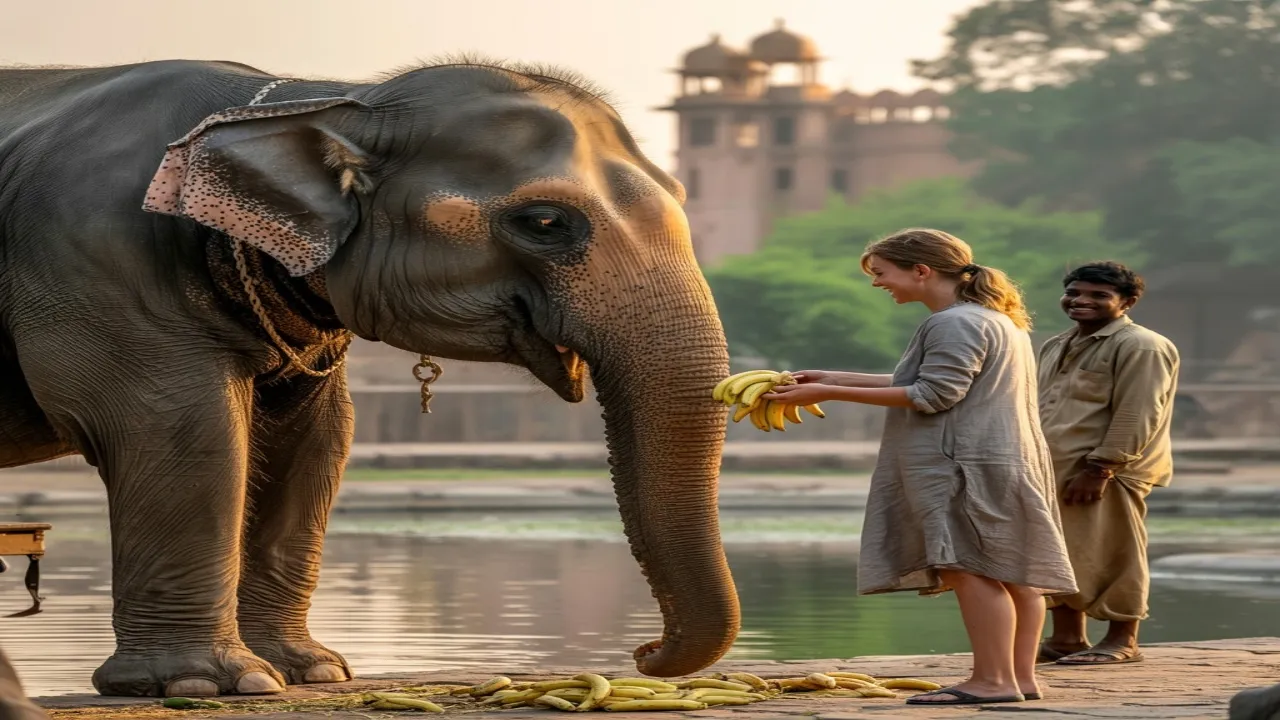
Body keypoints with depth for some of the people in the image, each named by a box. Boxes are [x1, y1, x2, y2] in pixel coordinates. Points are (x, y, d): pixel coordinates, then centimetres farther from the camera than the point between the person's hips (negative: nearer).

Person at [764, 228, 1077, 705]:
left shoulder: (957, 323, -12)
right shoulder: (1000, 321, 21)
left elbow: (932, 396, -18)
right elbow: (933, 383, 24)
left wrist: (831, 394, -16)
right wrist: (834, 378, 20)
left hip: (968, 465, -11)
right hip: (1008, 463, 11)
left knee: (971, 568, -12)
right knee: (1009, 572, 9)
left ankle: (993, 680, -15)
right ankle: (1021, 677, 10)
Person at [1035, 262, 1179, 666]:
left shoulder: (1140, 347, -9)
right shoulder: (1056, 348, 20)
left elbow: (1136, 416, -16)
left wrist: (1100, 467, -21)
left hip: (1106, 475, -9)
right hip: (1052, 472, 9)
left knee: (1108, 558, -4)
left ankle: (1122, 642, 4)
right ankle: (1067, 638, 18)